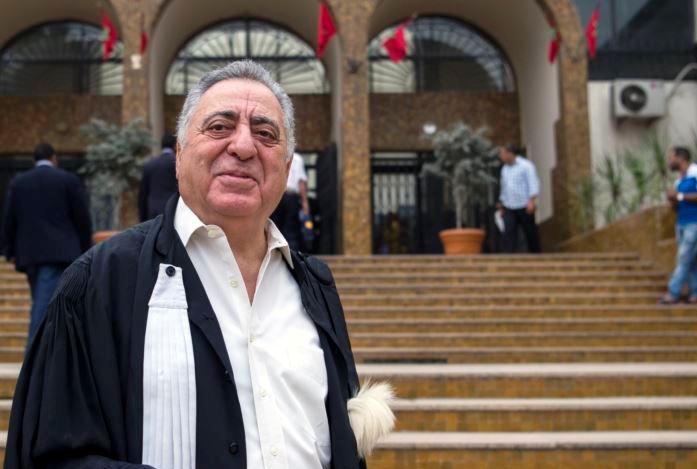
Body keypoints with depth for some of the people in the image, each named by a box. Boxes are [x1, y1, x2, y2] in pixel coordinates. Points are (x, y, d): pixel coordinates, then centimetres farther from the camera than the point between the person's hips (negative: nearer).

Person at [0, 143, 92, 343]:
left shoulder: (17, 182, 9)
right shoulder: (69, 180, 0)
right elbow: (82, 218, 0)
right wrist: (85, 251, 9)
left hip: (28, 253, 4)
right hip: (58, 252, -4)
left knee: (41, 305, 14)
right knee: (44, 306, -12)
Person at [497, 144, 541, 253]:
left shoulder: (526, 165, -2)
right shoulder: (504, 169, 17)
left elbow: (533, 183, -10)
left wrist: (532, 200, -20)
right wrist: (501, 205, 19)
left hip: (524, 207, -5)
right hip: (509, 208, 5)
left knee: (530, 233, 2)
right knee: (508, 232, -11)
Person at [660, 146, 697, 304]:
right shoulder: (679, 180, 14)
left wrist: (680, 196, -15)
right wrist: (673, 199, -2)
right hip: (681, 224, 8)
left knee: (684, 259, -9)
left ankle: (673, 293, -9)